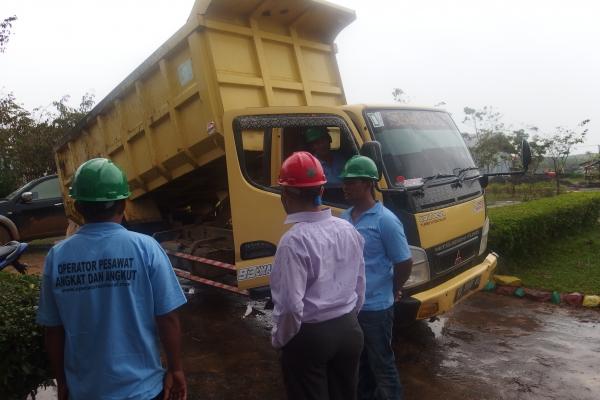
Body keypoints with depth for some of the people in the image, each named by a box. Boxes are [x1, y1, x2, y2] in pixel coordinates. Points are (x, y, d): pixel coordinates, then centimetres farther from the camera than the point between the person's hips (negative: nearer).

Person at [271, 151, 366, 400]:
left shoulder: (294, 240, -23)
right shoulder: (348, 230, -2)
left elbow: (291, 305, -22)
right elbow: (360, 287, 6)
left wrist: (279, 339, -4)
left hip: (309, 337, -6)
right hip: (349, 329, 6)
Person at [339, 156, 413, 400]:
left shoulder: (385, 220, -16)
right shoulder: (345, 217, 3)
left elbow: (404, 263, -13)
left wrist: (393, 291, -1)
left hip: (375, 307, -7)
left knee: (382, 365, 9)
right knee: (358, 361, 23)